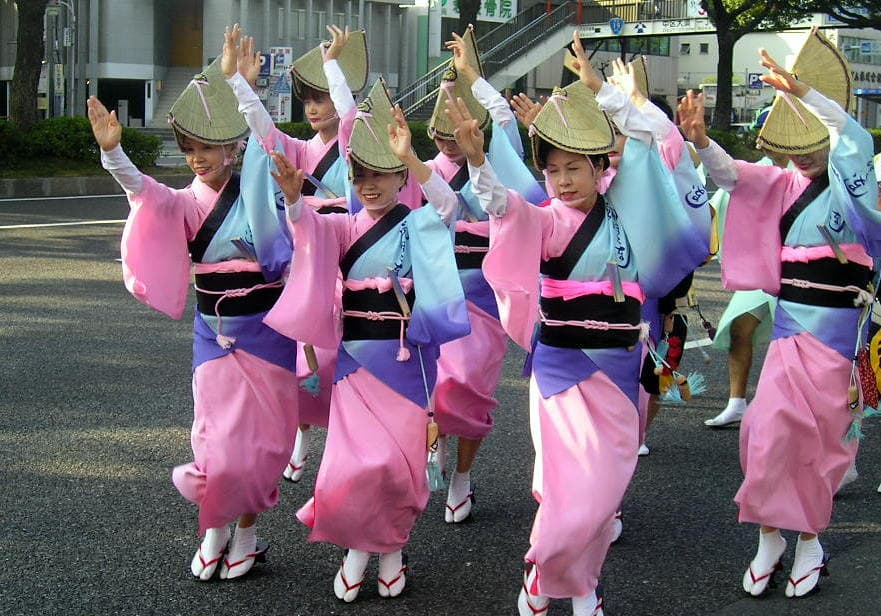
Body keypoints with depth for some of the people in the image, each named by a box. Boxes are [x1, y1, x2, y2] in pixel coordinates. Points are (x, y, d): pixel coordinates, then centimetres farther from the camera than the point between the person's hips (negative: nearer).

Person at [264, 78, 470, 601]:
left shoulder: (418, 225, -3)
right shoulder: (347, 227, 4)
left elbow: (447, 204, -25)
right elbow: (309, 227, -17)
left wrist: (409, 157, -40)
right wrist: (293, 196, -40)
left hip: (407, 356, -2)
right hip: (358, 356, 2)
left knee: (400, 463, 4)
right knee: (356, 463, -4)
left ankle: (393, 547, 26)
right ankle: (358, 545, 19)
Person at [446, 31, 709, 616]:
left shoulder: (621, 210, 5)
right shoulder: (548, 221, -8)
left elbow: (646, 136, 12)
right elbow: (504, 207, -29)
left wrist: (597, 88, 6)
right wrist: (477, 160, -47)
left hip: (619, 364, 5)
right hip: (564, 363, -5)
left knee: (607, 480, 7)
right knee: (580, 485, -10)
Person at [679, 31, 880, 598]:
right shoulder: (789, 186, 7)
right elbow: (732, 176, -3)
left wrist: (801, 91, -33)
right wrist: (699, 138, -23)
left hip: (835, 329, -3)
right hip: (790, 322, 3)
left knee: (819, 435, 6)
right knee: (771, 428, -2)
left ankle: (810, 540, 21)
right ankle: (771, 538, 12)